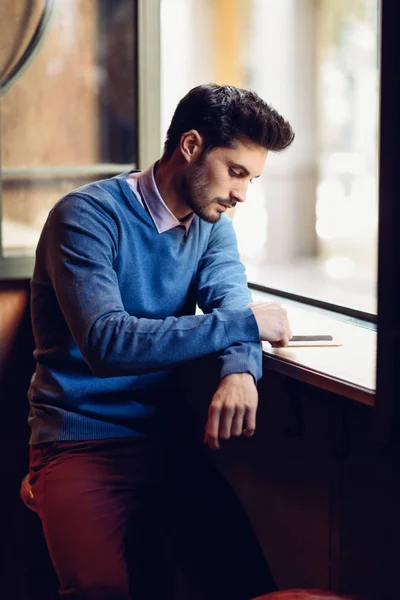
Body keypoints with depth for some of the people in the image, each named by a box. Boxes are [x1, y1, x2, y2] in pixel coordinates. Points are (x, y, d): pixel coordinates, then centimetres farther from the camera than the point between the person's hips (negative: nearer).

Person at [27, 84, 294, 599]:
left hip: (167, 438, 6)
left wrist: (240, 370, -28)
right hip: (83, 444, -6)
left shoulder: (211, 226, 12)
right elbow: (106, 343, -24)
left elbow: (231, 302, -3)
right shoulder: (88, 216, -11)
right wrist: (242, 322, -21)